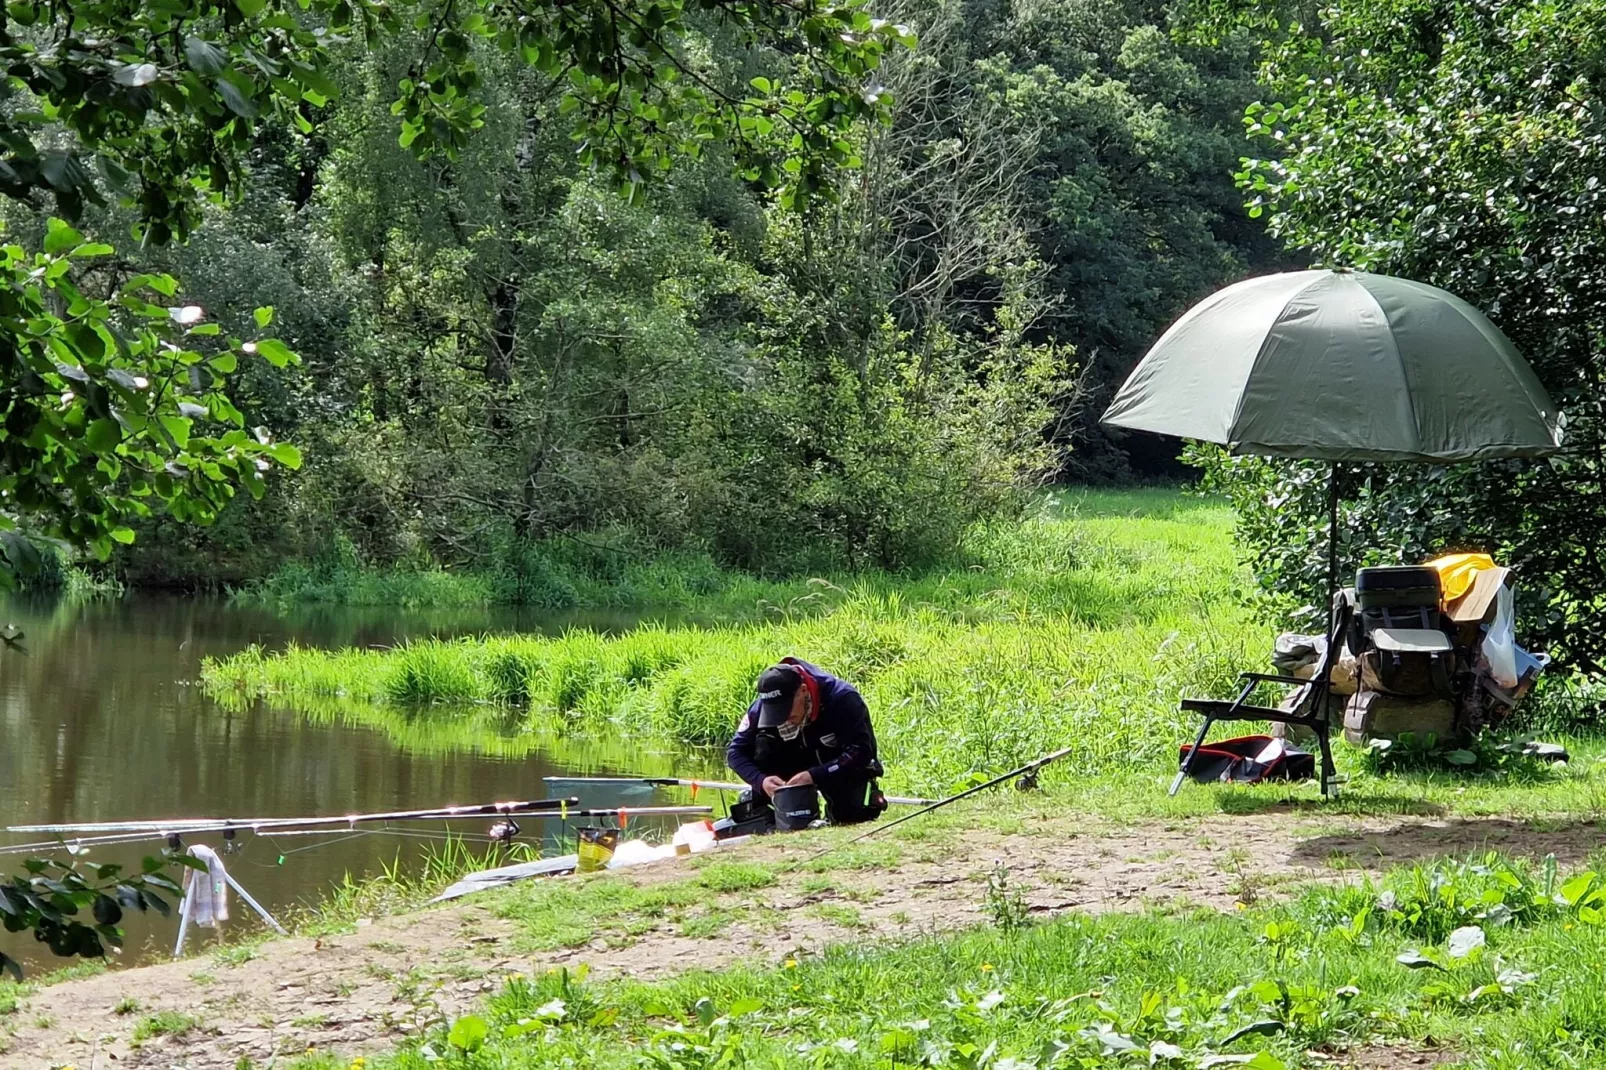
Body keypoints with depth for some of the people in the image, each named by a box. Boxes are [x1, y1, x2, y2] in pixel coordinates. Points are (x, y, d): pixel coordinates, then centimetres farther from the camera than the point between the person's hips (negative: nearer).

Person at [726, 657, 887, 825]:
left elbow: (860, 751, -34)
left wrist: (814, 776, -44)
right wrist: (761, 780, -36)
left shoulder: (842, 698, -32)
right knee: (764, 743, -23)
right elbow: (735, 751, -16)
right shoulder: (762, 707, -21)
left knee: (850, 813, -29)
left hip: (847, 769, -3)